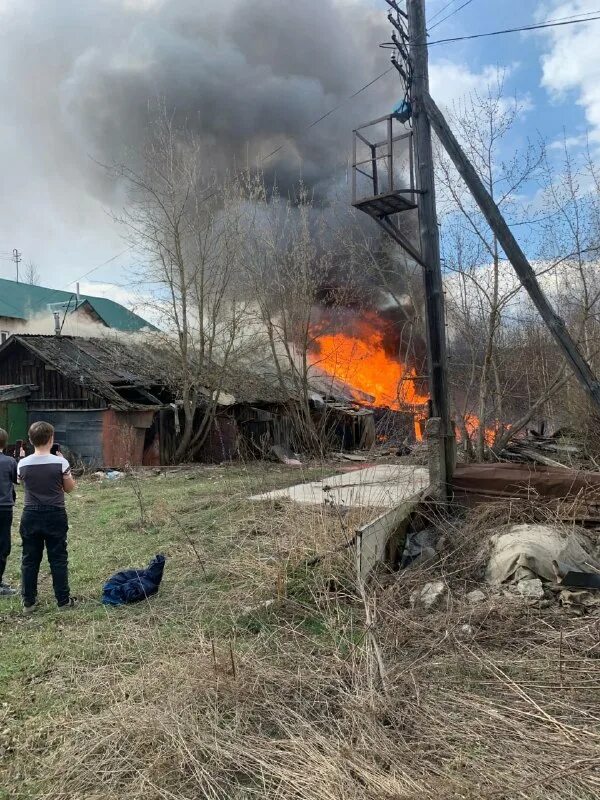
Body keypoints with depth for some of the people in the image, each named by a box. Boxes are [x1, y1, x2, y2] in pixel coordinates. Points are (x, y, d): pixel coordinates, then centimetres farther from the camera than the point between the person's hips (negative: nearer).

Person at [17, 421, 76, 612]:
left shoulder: (23, 464, -5)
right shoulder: (60, 462, -13)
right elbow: (70, 488, 0)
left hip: (31, 516, 2)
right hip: (55, 516, -2)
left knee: (29, 560, 13)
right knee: (58, 559, 7)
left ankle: (28, 602, 20)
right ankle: (63, 600, 12)